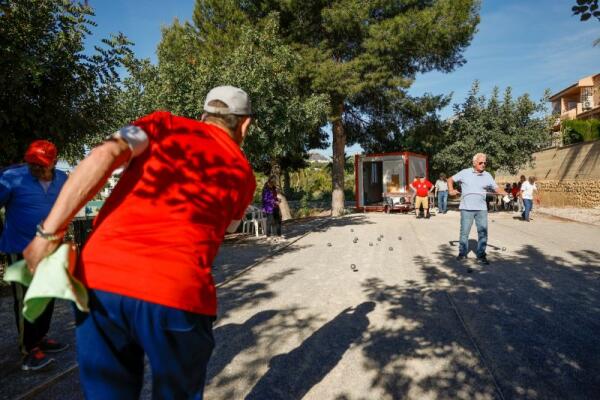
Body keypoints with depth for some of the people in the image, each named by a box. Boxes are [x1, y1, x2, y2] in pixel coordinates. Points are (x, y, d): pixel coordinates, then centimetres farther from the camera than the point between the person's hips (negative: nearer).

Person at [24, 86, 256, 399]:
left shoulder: (164, 124, 14)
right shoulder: (243, 175, 17)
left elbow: (104, 156, -3)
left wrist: (49, 233, -2)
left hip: (98, 274, 2)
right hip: (177, 292, -1)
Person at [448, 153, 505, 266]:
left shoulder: (487, 176, 7)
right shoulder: (465, 172, 1)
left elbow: (496, 188, 8)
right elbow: (450, 180, 9)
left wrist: (505, 194, -11)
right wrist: (451, 190, -7)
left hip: (481, 209, 2)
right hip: (466, 208, -2)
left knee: (483, 232, 2)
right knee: (464, 232, 4)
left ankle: (481, 255, 13)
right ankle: (462, 253, 18)